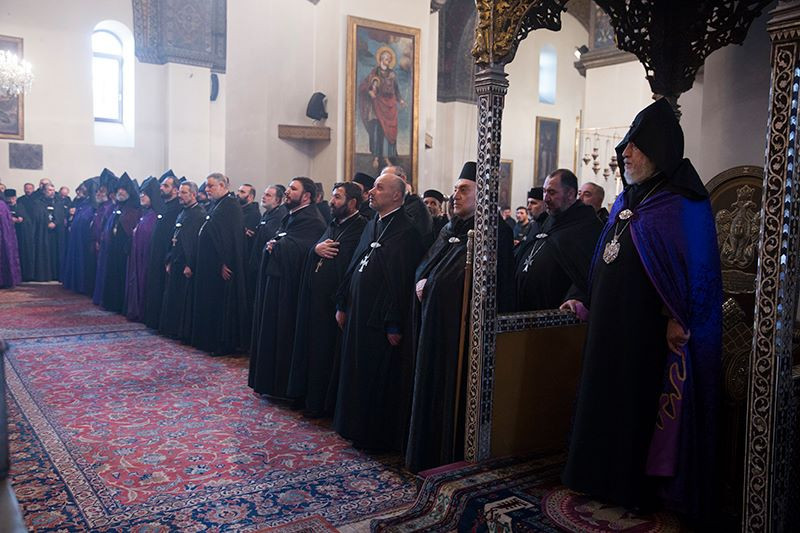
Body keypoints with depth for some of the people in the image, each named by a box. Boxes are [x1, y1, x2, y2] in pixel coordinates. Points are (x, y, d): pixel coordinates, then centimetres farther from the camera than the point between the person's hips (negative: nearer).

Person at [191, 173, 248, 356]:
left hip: (221, 266, -10)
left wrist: (224, 263, -25)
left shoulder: (230, 205, -15)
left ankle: (224, 344, 6)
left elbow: (230, 235, -22)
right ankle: (210, 340, 23)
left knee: (222, 303, -3)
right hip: (210, 264, 10)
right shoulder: (218, 205, 16)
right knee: (210, 303, 14)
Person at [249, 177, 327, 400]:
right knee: (271, 331, 15)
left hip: (288, 287, -10)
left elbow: (295, 248, -25)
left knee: (283, 333, -1)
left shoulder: (311, 220, -15)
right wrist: (274, 245, -10)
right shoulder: (291, 216, 17)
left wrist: (274, 245, -10)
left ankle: (284, 387, 11)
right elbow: (275, 241, 13)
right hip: (275, 280, 10)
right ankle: (270, 382, 26)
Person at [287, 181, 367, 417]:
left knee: (330, 352, 3)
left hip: (336, 301, -9)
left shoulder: (361, 228, -14)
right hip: (318, 298, 9)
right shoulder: (333, 225, 15)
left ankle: (327, 404, 19)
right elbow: (313, 248, 13)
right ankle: (315, 401, 30)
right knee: (316, 348, 16)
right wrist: (316, 249, -6)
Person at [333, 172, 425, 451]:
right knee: (356, 372, 17)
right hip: (358, 314, 9)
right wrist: (342, 305, 14)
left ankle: (379, 436, 19)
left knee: (379, 378, 4)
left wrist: (394, 325, -22)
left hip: (381, 320, -9)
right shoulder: (372, 225, 12)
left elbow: (402, 281, -21)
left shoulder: (406, 232, -16)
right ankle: (357, 426, 33)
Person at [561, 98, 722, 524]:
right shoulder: (624, 202, 13)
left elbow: (696, 270, -15)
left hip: (648, 330, -8)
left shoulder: (682, 205, -10)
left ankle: (639, 490, 17)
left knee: (639, 404, 1)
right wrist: (587, 303, 17)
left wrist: (679, 321, -20)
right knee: (606, 393, 13)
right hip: (610, 325, 8)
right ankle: (607, 478, 27)